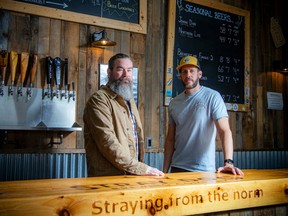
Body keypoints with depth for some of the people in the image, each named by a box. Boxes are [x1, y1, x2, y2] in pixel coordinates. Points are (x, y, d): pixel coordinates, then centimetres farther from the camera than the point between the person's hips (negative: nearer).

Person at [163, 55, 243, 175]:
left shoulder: (212, 97, -7)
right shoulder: (174, 103, 7)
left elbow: (225, 131, -15)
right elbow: (170, 139, 9)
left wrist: (228, 162, -28)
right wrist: (165, 170, 4)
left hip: (204, 170, -4)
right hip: (177, 168, 4)